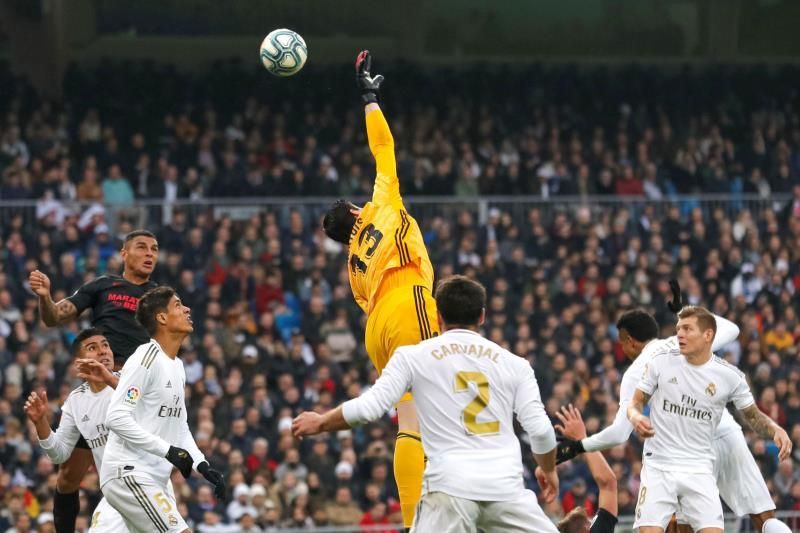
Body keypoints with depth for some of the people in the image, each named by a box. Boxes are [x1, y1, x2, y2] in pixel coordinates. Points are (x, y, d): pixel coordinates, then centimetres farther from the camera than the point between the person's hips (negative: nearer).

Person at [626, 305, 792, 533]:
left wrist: (775, 429, -10)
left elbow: (753, 416, 11)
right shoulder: (661, 363, -1)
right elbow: (636, 402, 7)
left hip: (699, 471, 0)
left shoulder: (730, 376, -2)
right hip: (658, 467, 0)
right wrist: (636, 417, -17)